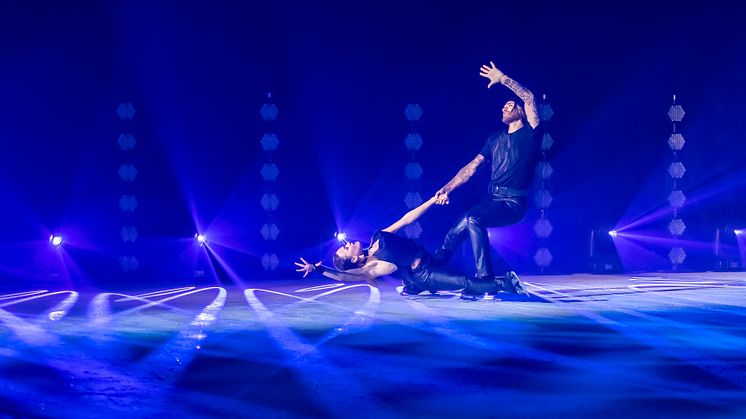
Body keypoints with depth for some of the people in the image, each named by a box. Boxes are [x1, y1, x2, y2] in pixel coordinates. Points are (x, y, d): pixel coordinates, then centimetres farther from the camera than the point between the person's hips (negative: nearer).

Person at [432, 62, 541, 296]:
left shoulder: (529, 133, 0)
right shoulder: (496, 139, 18)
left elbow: (529, 97, -14)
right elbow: (471, 167, 15)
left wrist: (502, 79, -9)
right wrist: (448, 188, 4)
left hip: (513, 204, -7)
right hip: (492, 200, 7)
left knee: (473, 219, -32)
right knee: (457, 230, -8)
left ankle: (485, 278, -32)